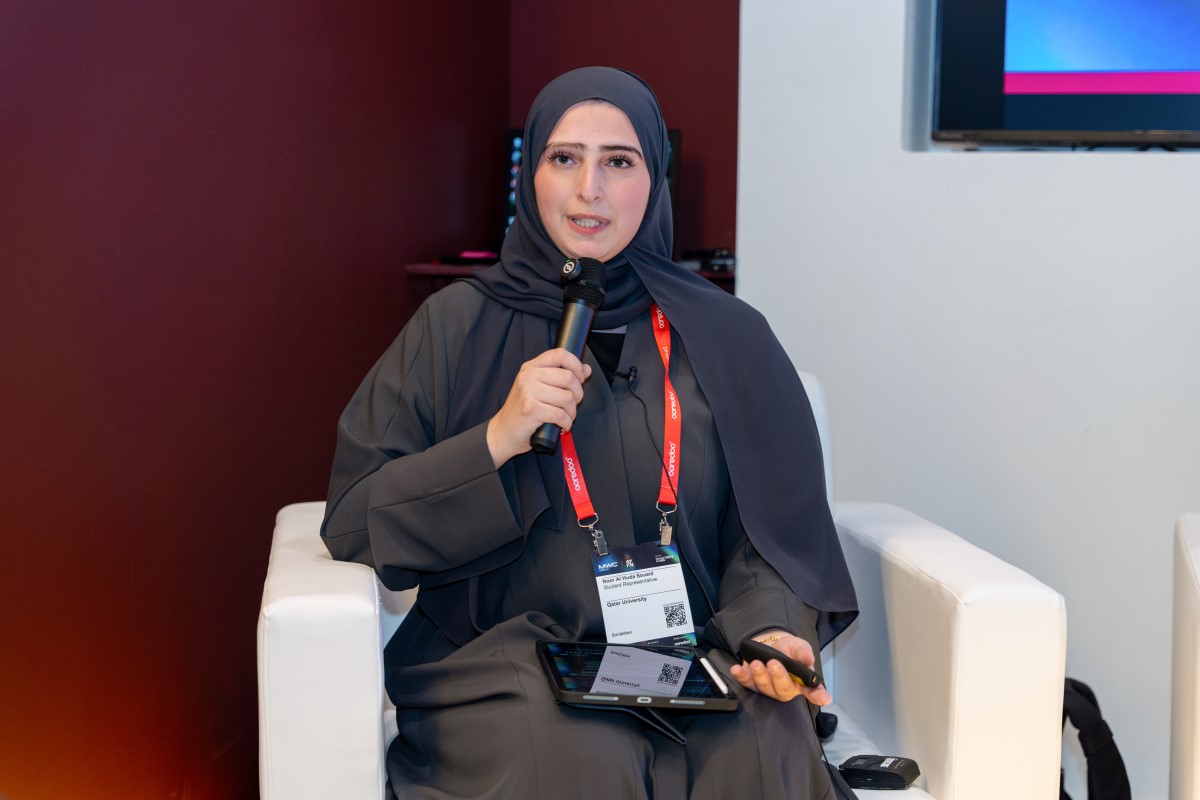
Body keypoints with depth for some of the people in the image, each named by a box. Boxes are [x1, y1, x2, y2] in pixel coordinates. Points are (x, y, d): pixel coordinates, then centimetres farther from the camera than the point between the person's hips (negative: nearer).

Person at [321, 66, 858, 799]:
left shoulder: (727, 336, 9)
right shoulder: (457, 327, 5)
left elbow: (774, 527, 7)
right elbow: (354, 518, 1)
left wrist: (770, 630, -15)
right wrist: (497, 442, -14)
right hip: (507, 655, -1)